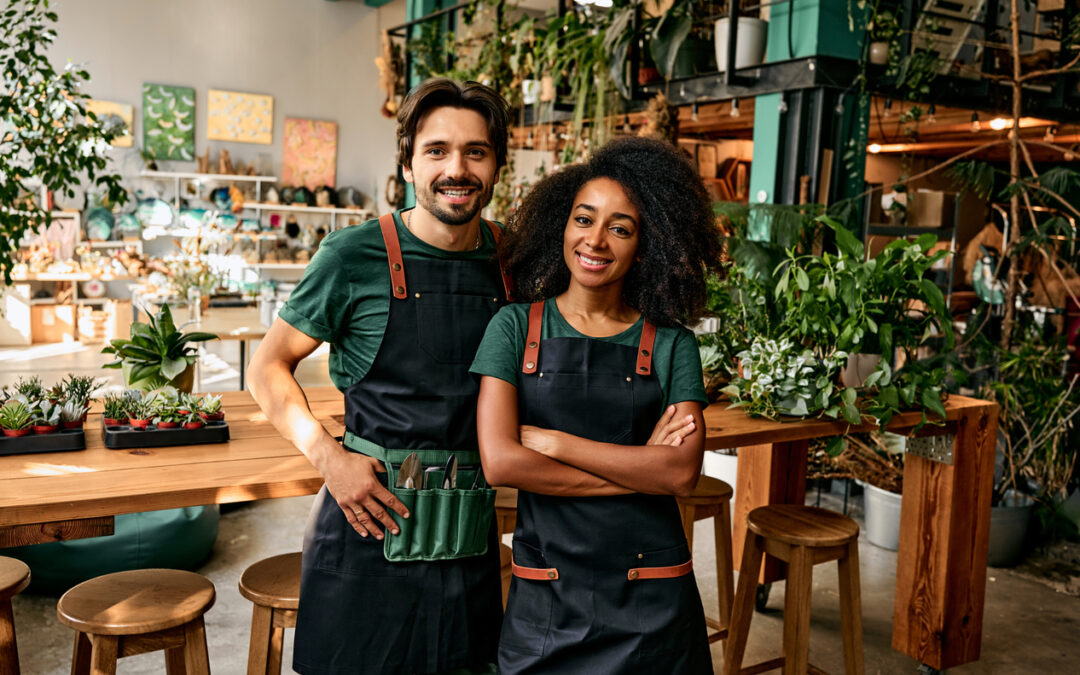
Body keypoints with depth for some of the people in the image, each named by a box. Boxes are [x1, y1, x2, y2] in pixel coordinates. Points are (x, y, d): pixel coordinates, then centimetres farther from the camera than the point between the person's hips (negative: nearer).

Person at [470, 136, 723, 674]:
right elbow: (499, 461, -13)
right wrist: (638, 468, -12)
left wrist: (553, 442, -15)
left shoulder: (672, 344, -1)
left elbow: (682, 472, -12)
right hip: (543, 594, 0)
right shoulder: (515, 327, -2)